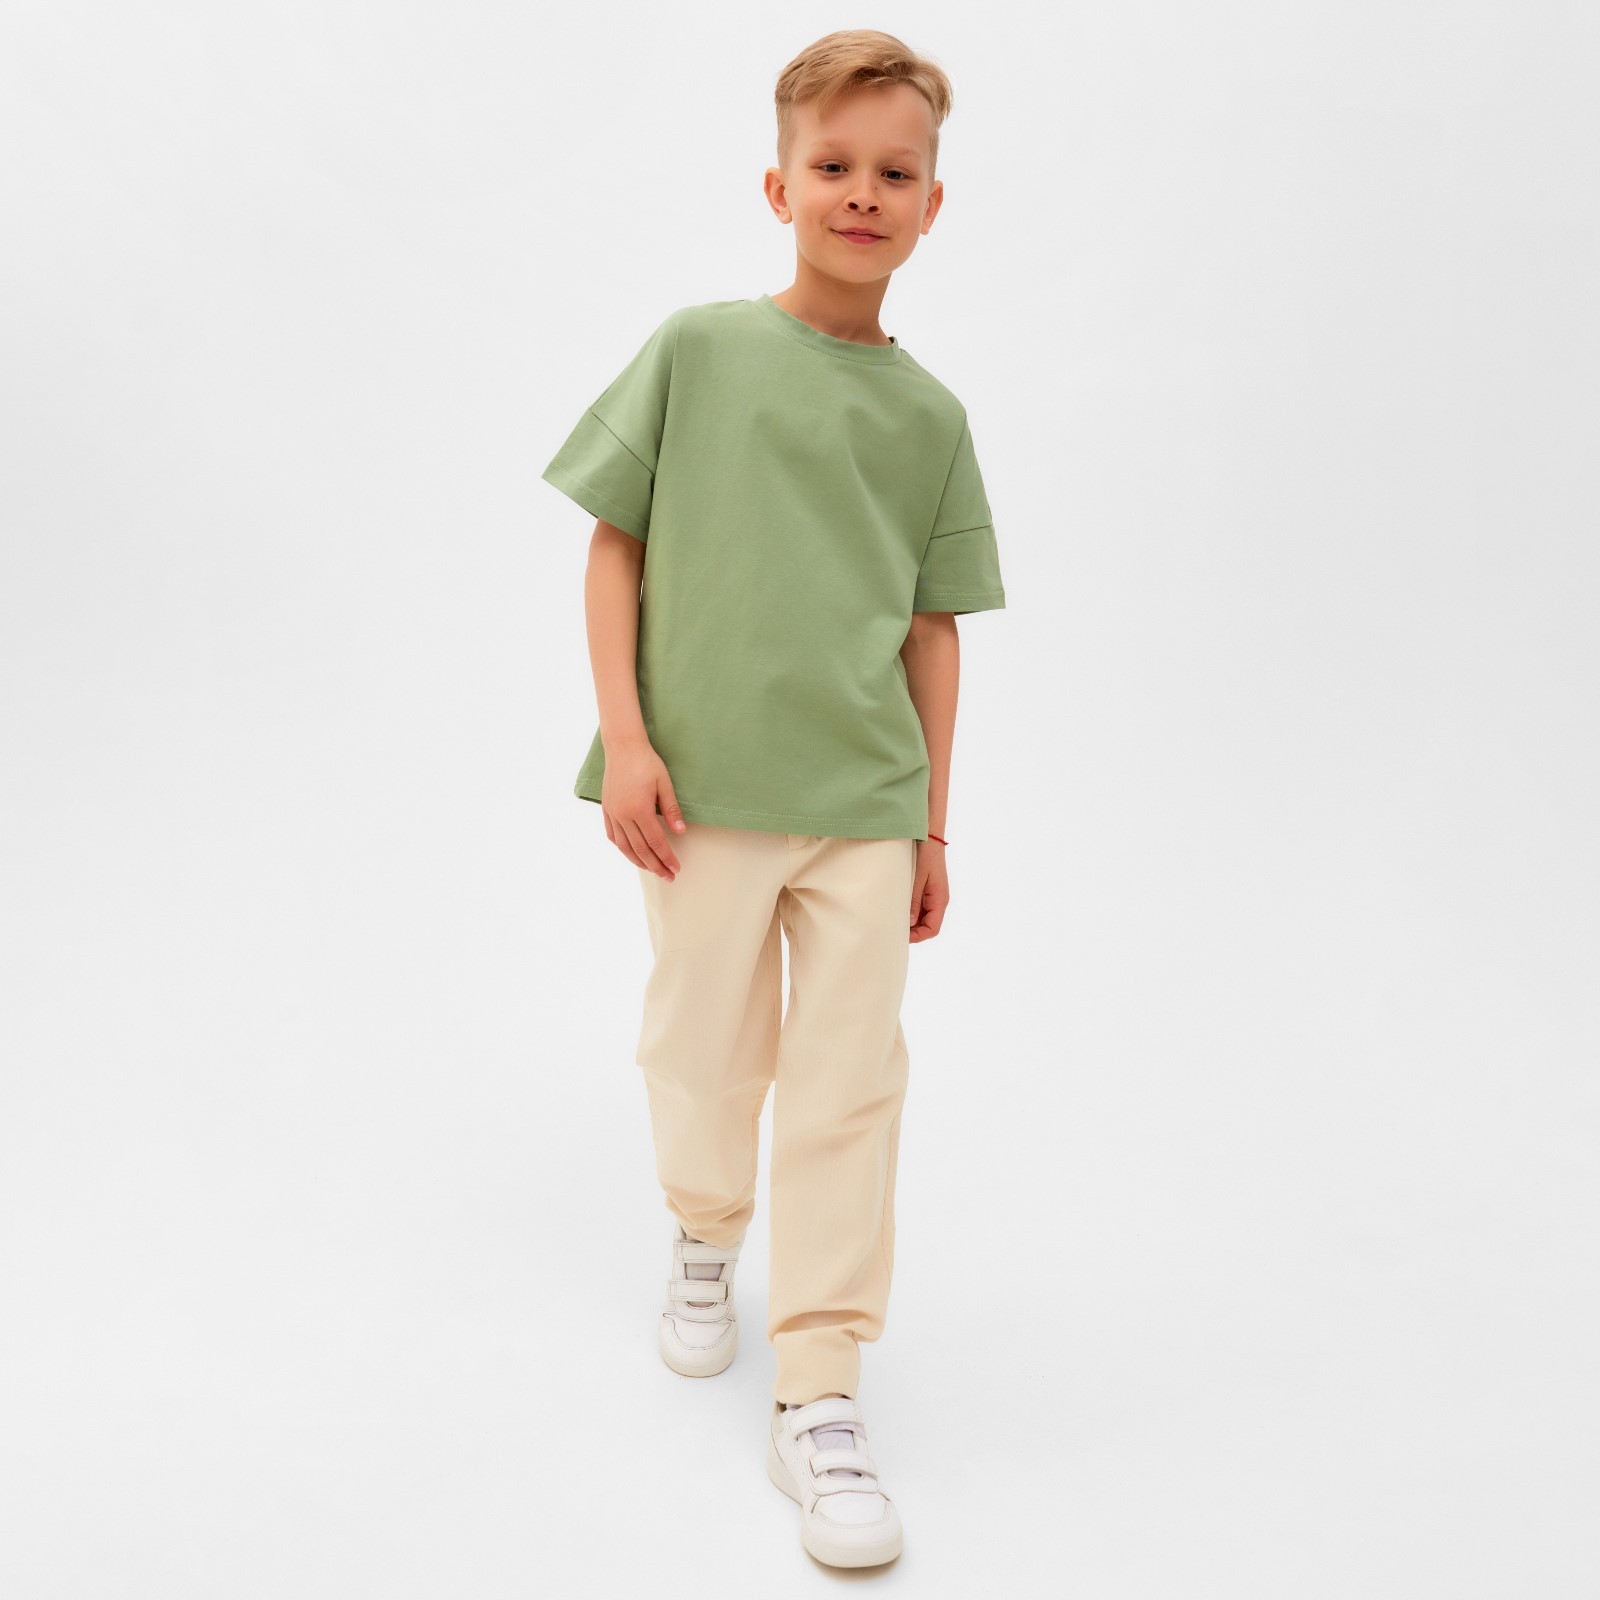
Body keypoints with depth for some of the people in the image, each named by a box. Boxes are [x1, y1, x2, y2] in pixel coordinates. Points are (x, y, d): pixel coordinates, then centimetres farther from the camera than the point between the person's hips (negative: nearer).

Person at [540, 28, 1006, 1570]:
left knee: (848, 1087, 1)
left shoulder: (928, 414, 6)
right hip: (705, 790, -1)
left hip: (865, 805, 1)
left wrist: (933, 822, 9)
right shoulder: (696, 349, 0)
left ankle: (818, 1396, 12)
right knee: (703, 1054, 13)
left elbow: (933, 627, 9)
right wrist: (624, 740, -8)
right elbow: (613, 547, 1)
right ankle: (704, 1239, 44)